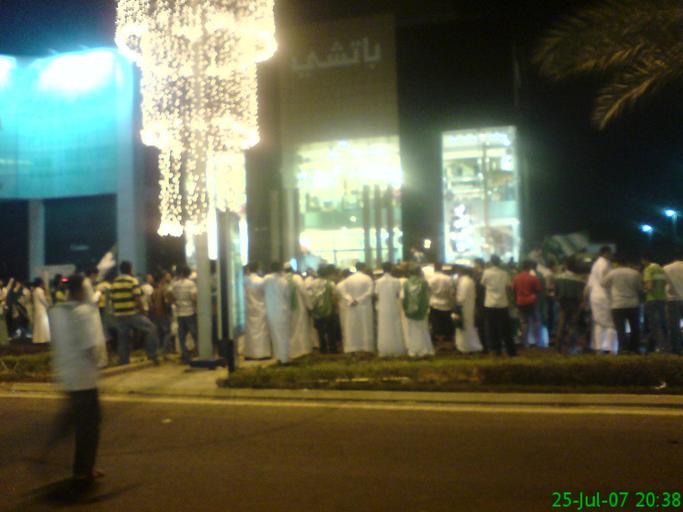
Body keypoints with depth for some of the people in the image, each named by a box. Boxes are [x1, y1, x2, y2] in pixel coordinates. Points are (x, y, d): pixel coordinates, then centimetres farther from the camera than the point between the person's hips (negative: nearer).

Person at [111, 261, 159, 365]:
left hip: (119, 315, 6)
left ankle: (123, 362, 15)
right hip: (133, 313, -5)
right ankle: (152, 355, 0)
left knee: (123, 340, 12)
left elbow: (112, 300, 11)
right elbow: (138, 298, -13)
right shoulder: (132, 281, -6)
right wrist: (141, 311, -1)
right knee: (151, 329, 5)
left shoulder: (114, 283, 10)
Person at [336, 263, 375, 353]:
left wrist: (349, 299, -14)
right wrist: (359, 300, -16)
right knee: (365, 327, 6)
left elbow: (339, 287, -11)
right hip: (365, 306, -2)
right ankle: (367, 346, 8)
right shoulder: (367, 278, -7)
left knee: (352, 327, 8)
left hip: (352, 307, 2)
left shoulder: (349, 278, 1)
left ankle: (352, 347, 9)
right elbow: (370, 292, -18)